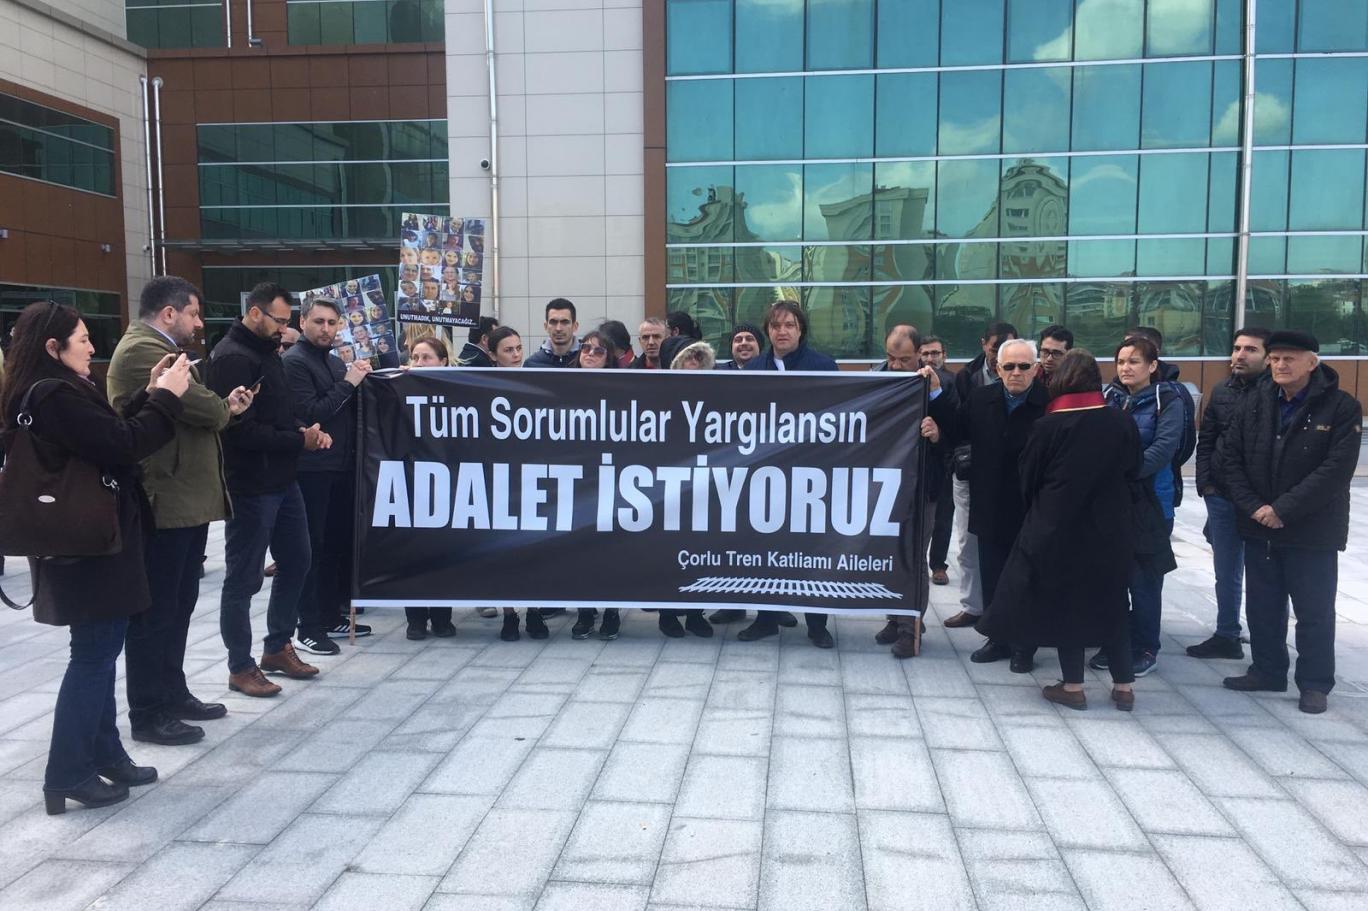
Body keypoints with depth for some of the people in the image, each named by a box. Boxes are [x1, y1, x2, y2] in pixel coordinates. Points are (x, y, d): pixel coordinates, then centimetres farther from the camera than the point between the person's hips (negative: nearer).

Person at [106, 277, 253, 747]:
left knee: (179, 604, 18)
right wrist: (227, 408, -1)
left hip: (185, 499, 11)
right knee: (155, 611, -2)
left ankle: (173, 694, 29)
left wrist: (222, 406, 0)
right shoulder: (142, 351, -16)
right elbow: (201, 407, -22)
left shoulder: (159, 350, 20)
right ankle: (148, 715, 8)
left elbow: (195, 408, 18)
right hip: (166, 503, -11)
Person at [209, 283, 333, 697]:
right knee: (243, 578, 2)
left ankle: (277, 648, 31)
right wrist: (298, 441, -17)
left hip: (282, 480, 10)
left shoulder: (267, 352, 14)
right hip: (250, 487, -10)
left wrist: (305, 432, -2)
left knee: (296, 561, 16)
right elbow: (240, 429, -24)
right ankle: (240, 667, 15)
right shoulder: (232, 358, -16)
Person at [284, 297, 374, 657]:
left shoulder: (336, 362, 16)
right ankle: (309, 628, 3)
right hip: (311, 469, -8)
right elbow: (311, 413, -17)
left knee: (337, 543, 12)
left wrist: (359, 380, 2)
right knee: (311, 547, -3)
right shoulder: (294, 361, -8)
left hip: (342, 466, 8)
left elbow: (350, 410, 19)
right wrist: (347, 384, -13)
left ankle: (331, 618, 22)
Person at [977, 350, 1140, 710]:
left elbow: (1028, 478, -3)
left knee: (1064, 602, 8)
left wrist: (1039, 512, 15)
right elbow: (1132, 471, 6)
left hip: (1059, 529, -3)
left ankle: (1073, 686, 14)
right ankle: (1123, 686, 19)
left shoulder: (1047, 426, -13)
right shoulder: (1121, 423, -5)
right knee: (1110, 603, 15)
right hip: (1109, 530, 3)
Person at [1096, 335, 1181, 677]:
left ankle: (1145, 649, 16)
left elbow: (1163, 448, -16)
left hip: (1148, 502, -4)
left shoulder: (1167, 402, -3)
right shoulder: (1108, 397, 9)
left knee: (1144, 580, 3)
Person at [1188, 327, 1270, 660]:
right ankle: (1226, 636, 27)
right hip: (1221, 497, 5)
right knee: (1226, 573, 14)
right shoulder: (1221, 392, 8)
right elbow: (1205, 440, 13)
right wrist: (1205, 482, 3)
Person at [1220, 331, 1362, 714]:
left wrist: (1283, 509, -19)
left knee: (1314, 613, 6)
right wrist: (1253, 506, -10)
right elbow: (1230, 457, 2)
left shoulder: (1342, 407, -9)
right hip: (1258, 528, 4)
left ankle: (1315, 683, 19)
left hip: (1314, 532, -4)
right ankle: (1267, 671, 30)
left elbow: (1336, 469, -17)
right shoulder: (1256, 402, 4)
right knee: (1262, 607, 14)